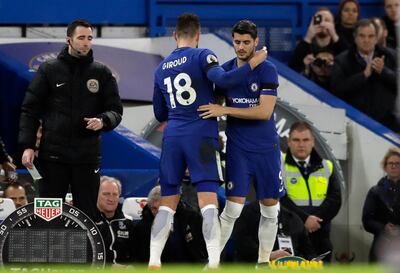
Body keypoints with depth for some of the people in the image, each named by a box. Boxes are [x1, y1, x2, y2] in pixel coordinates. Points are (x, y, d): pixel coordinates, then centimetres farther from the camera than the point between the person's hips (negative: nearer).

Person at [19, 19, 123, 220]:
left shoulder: (102, 73, 8)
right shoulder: (49, 71, 4)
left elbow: (115, 110, 9)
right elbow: (30, 110, 4)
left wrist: (103, 121, -14)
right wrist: (27, 145, -7)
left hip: (87, 156, 1)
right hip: (53, 155, -1)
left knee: (87, 213, 3)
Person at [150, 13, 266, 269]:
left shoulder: (161, 68, 15)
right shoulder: (201, 56, -2)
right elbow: (222, 79, -21)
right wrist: (253, 64, -11)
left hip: (172, 137, 5)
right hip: (201, 136, -5)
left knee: (168, 203, 10)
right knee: (208, 200, -8)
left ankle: (153, 262, 1)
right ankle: (214, 262, -19)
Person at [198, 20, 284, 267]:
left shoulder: (267, 70, -8)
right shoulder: (225, 70, 3)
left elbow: (265, 111, -18)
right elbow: (217, 104, 15)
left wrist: (225, 110, -21)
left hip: (267, 148, -1)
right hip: (238, 149, 1)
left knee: (270, 209, 4)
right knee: (233, 208, -10)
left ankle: (263, 263, 18)